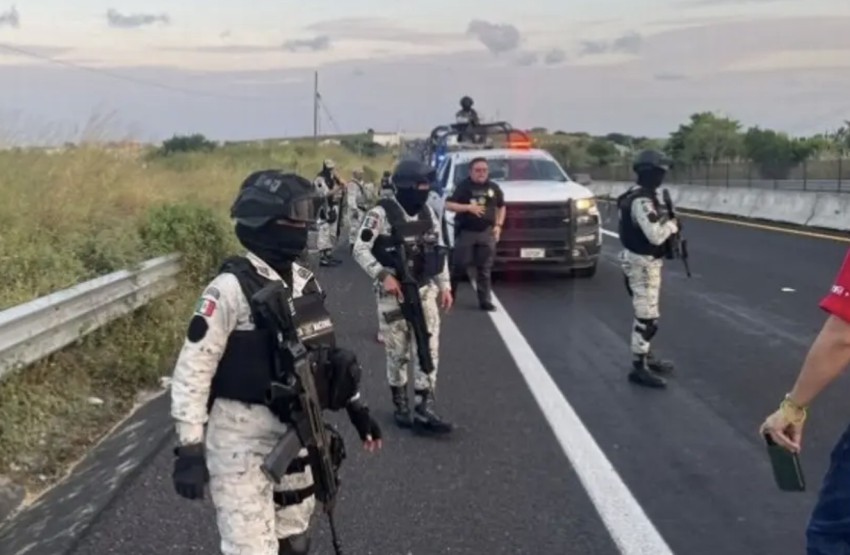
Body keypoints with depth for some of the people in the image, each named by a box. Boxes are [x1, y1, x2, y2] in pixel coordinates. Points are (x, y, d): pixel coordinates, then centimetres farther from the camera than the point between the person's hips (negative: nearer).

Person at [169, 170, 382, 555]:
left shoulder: (304, 282, 5)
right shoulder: (231, 287, -18)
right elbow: (193, 367, -18)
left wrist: (355, 405, 19)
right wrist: (189, 446, -21)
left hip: (294, 431, 8)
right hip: (242, 435, -7)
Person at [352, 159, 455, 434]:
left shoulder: (427, 212, 5)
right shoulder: (381, 214, -14)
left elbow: (439, 248, 13)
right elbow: (360, 250, -16)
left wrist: (444, 285, 10)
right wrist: (383, 275, -25)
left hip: (425, 291, 5)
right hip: (393, 293, -5)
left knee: (428, 349, 0)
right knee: (398, 352, 6)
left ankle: (424, 410, 4)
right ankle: (400, 404, 23)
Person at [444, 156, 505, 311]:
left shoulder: (494, 187, 9)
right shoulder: (463, 186, -3)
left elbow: (501, 207, 20)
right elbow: (448, 205, -8)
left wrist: (498, 225, 6)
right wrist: (468, 207, -20)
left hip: (487, 232, 3)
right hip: (466, 232, -3)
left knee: (484, 269, 3)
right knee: (459, 266, -1)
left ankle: (485, 301, 4)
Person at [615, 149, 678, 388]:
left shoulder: (639, 195, 10)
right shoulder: (642, 201, -23)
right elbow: (655, 235, -29)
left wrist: (665, 224, 4)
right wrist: (672, 225, -11)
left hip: (643, 261, 11)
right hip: (643, 263, -11)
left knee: (645, 313, 21)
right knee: (647, 317, -6)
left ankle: (646, 357, 33)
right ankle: (639, 368, 0)